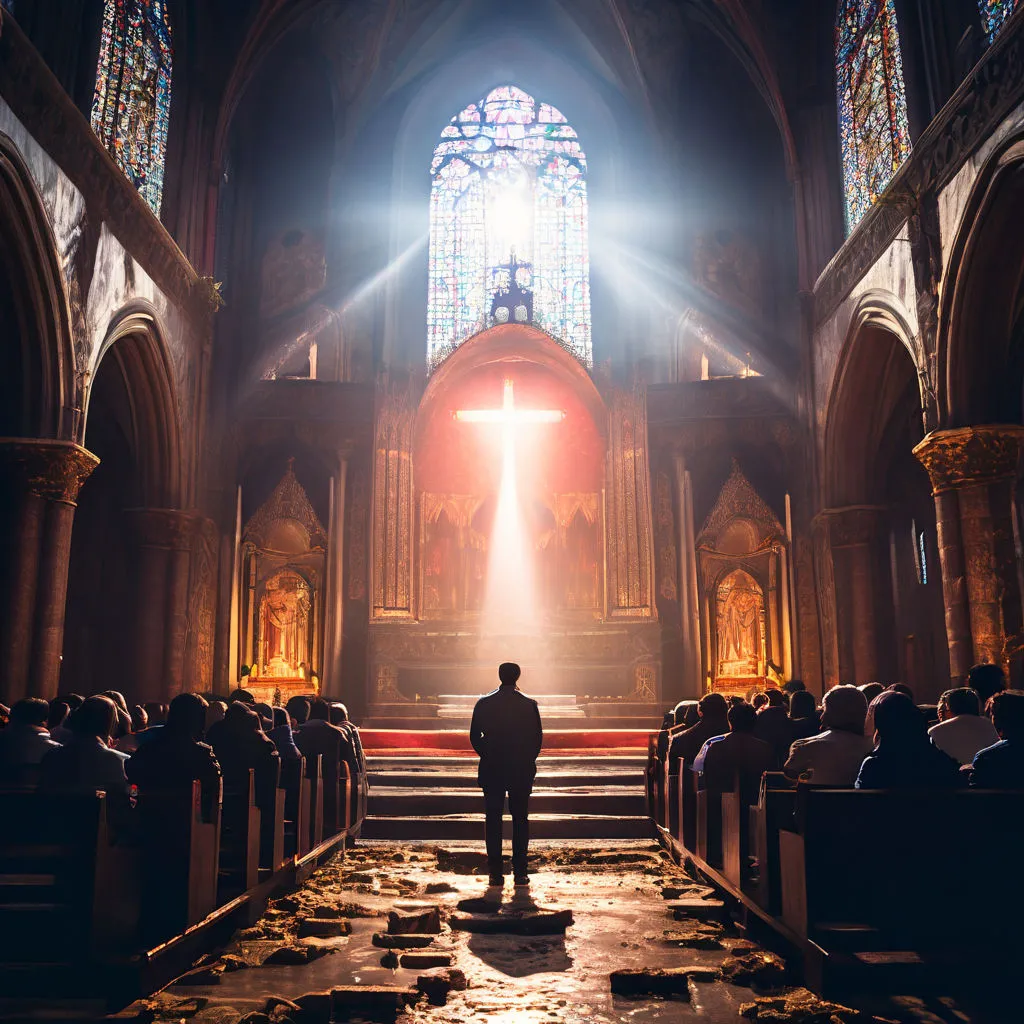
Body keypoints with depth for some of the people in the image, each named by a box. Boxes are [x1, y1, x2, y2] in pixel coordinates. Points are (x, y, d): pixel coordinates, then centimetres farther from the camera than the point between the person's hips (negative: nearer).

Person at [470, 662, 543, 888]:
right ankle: (520, 872, 7)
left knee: (493, 820, 6)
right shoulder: (529, 704, -4)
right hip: (522, 770, 0)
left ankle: (496, 873, 5)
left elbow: (475, 737, 1)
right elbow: (538, 739, -1)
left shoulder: (484, 703, -2)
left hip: (491, 770, 0)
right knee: (520, 819, 8)